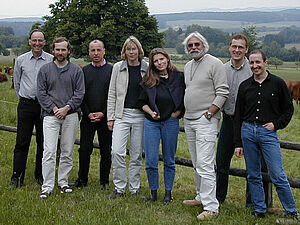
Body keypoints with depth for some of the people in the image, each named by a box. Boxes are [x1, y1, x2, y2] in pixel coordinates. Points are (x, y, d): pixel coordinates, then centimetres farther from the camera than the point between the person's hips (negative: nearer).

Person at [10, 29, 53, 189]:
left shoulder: (52, 60, 0)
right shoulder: (21, 60, 5)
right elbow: (17, 83, 16)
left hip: (45, 105, 0)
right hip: (26, 105, 1)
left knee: (43, 142, 6)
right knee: (22, 142, 0)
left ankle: (40, 175, 18)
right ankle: (17, 177, 5)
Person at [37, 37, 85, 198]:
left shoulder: (76, 70, 8)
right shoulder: (45, 70, 8)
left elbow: (79, 93, 2)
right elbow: (41, 93, 3)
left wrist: (66, 108, -11)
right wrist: (54, 108, -9)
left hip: (70, 115, 1)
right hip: (50, 115, -1)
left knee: (67, 152, 7)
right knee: (49, 152, -8)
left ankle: (63, 182, 20)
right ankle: (47, 187, -5)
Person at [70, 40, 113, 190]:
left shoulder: (112, 70, 1)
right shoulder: (84, 71, 8)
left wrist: (103, 113, -10)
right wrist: (88, 113, -6)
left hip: (105, 117, -1)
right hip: (87, 117, 2)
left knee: (106, 151, 5)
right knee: (84, 149, 1)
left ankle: (104, 181, 16)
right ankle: (82, 179, 14)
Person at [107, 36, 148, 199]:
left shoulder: (147, 69, 4)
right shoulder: (118, 67, 6)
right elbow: (112, 93, 7)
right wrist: (110, 117, 1)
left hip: (140, 115, 0)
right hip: (122, 114, 0)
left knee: (137, 154, 6)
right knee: (117, 152, -10)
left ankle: (134, 188, 17)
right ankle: (119, 188, 3)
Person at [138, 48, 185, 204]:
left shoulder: (178, 77, 1)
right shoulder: (148, 80, 3)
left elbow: (184, 100, 7)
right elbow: (142, 102, 7)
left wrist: (177, 112, -6)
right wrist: (151, 112, -9)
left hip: (171, 122, -1)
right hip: (151, 122, 1)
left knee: (169, 160, 8)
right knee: (151, 160, 0)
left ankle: (168, 193, 19)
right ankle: (153, 192, 15)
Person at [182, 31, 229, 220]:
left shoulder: (215, 64, -7)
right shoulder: (188, 66, 17)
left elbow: (223, 93, -11)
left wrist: (208, 113, -16)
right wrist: (182, 111, 15)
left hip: (206, 120, -8)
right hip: (189, 120, 8)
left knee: (205, 164, -12)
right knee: (197, 164, 14)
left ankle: (211, 207, -9)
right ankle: (202, 197, 26)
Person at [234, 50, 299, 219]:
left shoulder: (278, 83, 1)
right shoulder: (245, 86, 8)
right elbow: (238, 116, 11)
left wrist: (276, 124, -6)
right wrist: (238, 143, 8)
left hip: (268, 133, -3)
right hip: (248, 131, 3)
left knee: (278, 176, -5)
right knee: (253, 176, 8)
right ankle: (259, 210, 20)